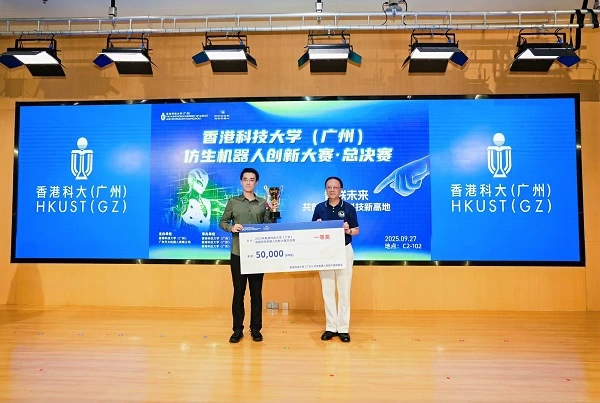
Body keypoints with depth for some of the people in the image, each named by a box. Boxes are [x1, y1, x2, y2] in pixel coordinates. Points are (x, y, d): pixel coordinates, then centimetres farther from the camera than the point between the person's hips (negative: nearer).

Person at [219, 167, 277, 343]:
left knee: (256, 292, 8)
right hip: (238, 253, 0)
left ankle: (256, 328, 20)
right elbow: (222, 222, 6)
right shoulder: (233, 202, 4)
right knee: (238, 291, 6)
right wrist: (231, 227, -14)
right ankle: (238, 329, 18)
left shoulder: (263, 203, 6)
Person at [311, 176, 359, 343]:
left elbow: (357, 230, 2)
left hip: (344, 251, -2)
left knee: (344, 291, 3)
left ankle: (343, 328, 13)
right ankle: (330, 327, 18)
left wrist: (349, 230, -18)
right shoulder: (319, 208, 4)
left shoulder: (349, 208, -2)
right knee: (327, 291, 7)